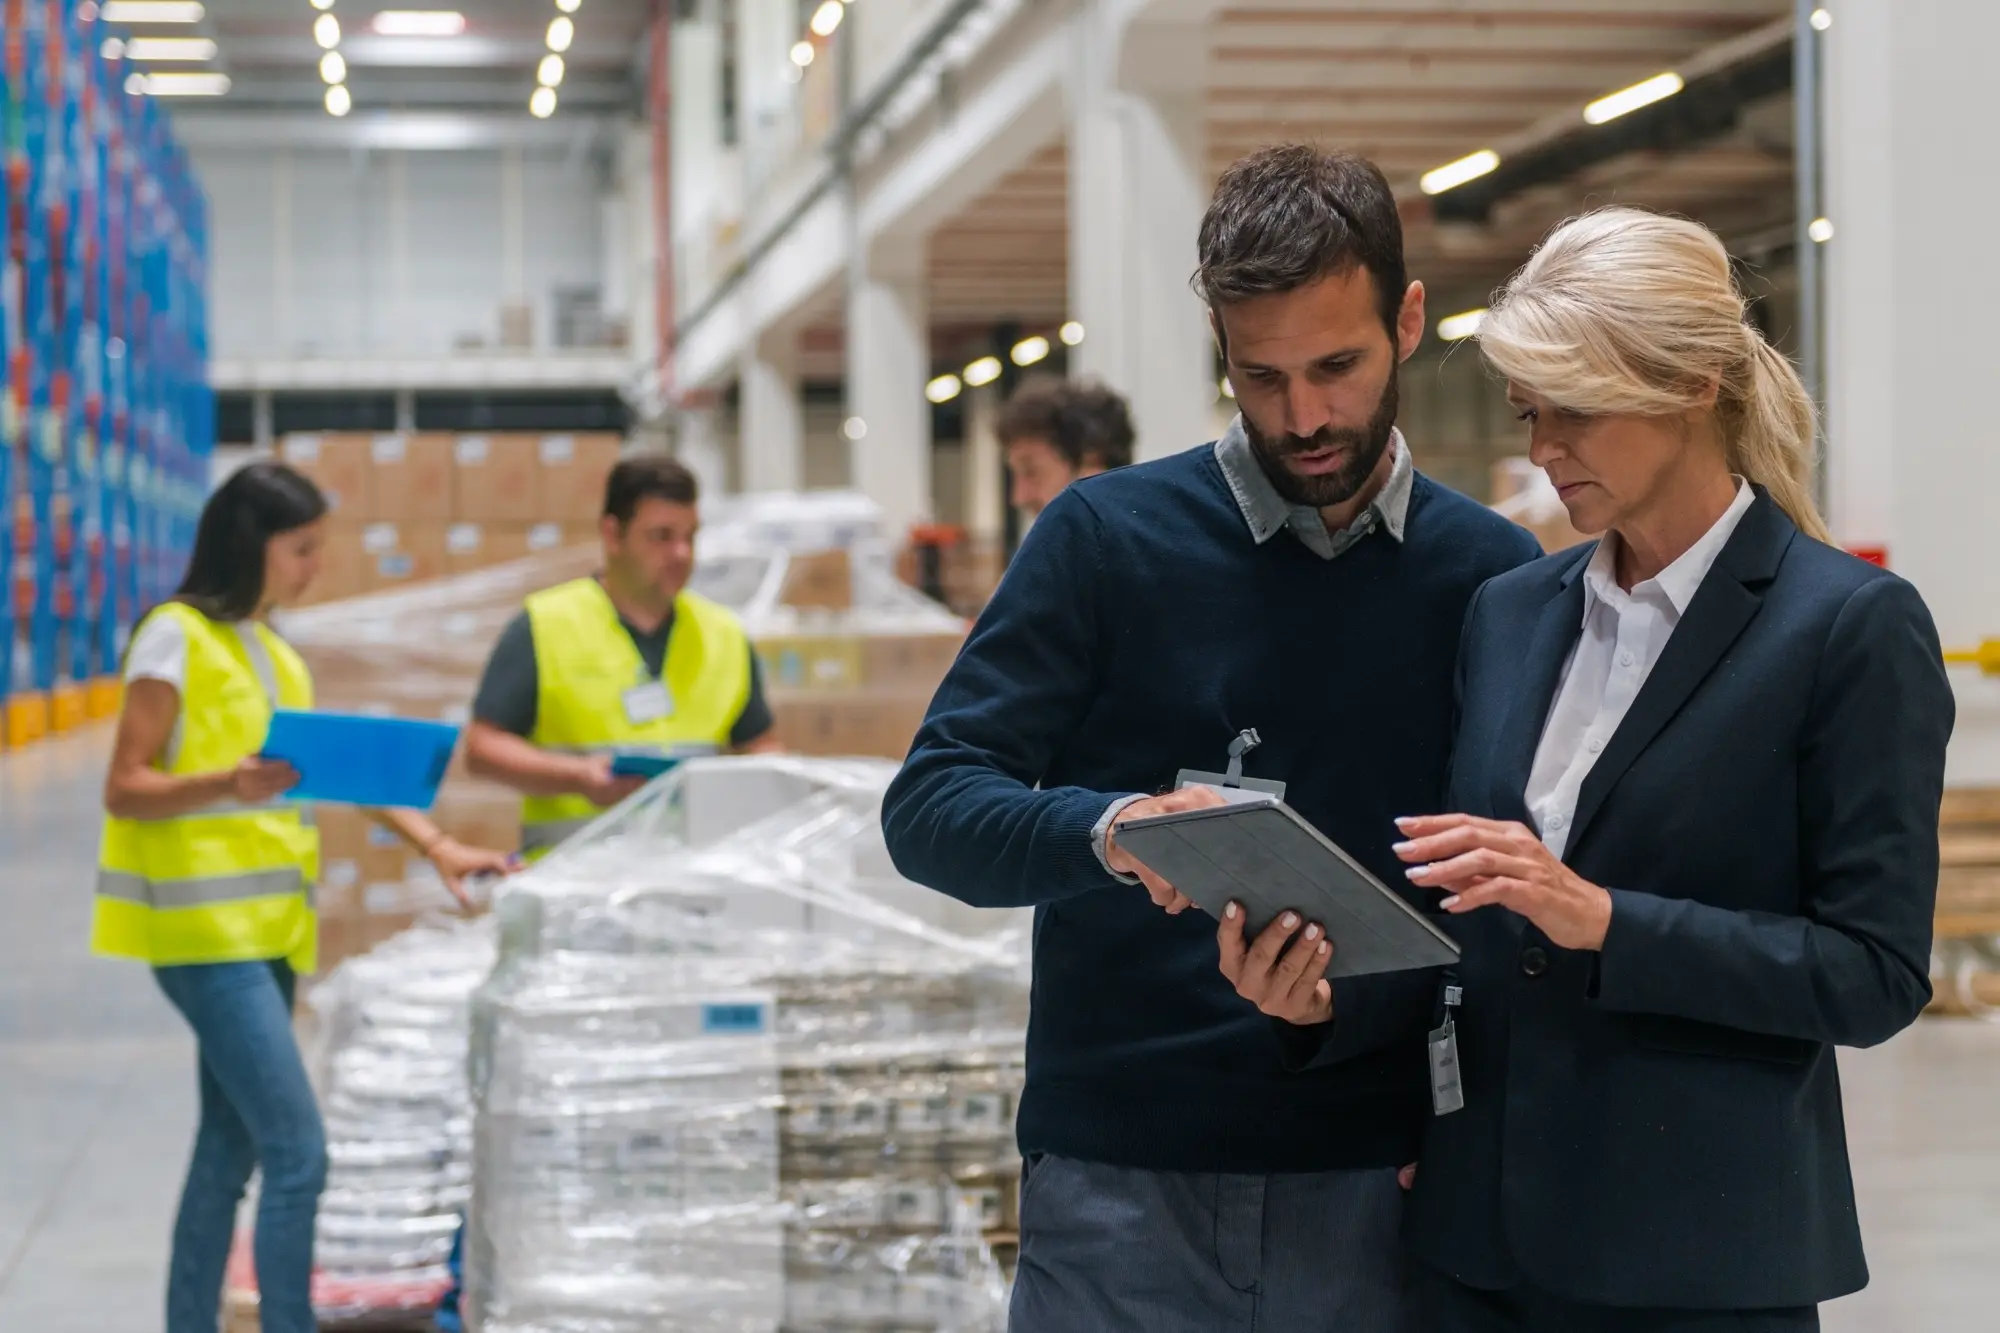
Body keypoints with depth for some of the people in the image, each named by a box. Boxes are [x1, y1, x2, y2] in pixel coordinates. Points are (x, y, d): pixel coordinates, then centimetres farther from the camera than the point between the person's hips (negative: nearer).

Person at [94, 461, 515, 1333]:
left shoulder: (276, 654, 16)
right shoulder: (177, 637, -8)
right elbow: (123, 789, -10)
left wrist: (435, 845, 4)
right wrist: (227, 784, -28)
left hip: (267, 930, 8)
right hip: (206, 929, -8)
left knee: (230, 1153, 11)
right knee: (298, 1152, -13)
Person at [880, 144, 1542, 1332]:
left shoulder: (1493, 574, 4)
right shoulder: (1110, 537, -2)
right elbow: (929, 808, -5)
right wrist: (1111, 833, -24)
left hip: (1374, 1184, 2)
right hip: (1123, 1183, -1)